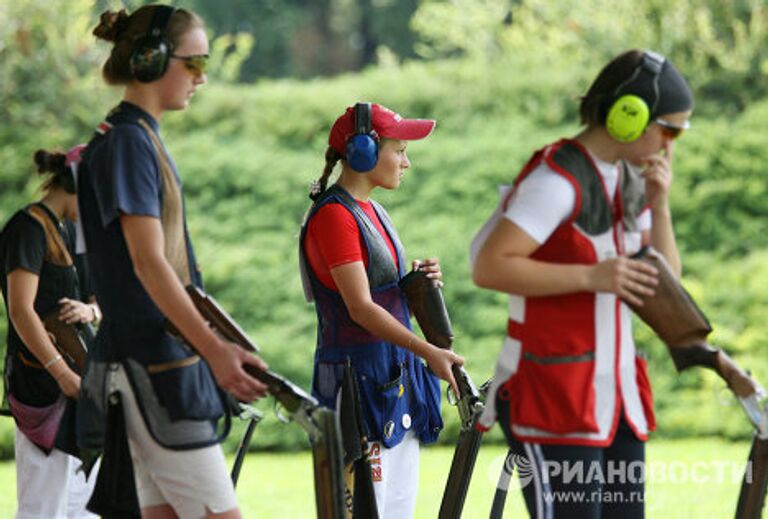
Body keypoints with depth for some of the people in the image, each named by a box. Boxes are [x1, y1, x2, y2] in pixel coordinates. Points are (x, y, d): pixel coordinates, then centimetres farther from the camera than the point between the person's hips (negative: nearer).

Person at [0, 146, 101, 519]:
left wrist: (89, 311, -8)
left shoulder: (67, 230, 16)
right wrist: (62, 372, -26)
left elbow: (101, 300, 17)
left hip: (73, 377, 10)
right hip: (42, 379, -10)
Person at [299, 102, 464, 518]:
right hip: (357, 375, -10)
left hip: (396, 379, 10)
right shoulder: (333, 215, -14)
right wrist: (427, 351, -26)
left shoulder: (372, 212, 16)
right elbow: (360, 308, -21)